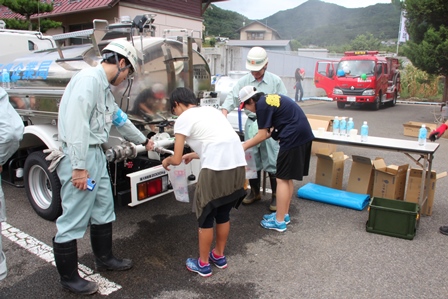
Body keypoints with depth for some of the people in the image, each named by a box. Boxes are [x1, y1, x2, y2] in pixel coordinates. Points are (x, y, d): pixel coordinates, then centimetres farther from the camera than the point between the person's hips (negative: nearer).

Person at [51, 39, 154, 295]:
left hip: (97, 154, 11)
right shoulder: (89, 79, -16)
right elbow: (76, 124, -24)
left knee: (103, 211, 20)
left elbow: (120, 119, 29)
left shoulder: (105, 87, 16)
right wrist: (79, 167, -24)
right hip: (80, 157, -10)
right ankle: (69, 278, 17)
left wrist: (144, 141, 41)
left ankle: (104, 259, 37)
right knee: (74, 220, 1)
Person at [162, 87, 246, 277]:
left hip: (216, 170, -7)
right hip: (238, 165, 7)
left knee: (205, 217, 13)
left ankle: (203, 264, 28)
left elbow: (176, 159, 6)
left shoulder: (183, 119, 5)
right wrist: (192, 155, 43)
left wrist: (166, 161, 29)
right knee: (223, 214, 24)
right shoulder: (210, 110, 25)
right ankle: (219, 256, 41)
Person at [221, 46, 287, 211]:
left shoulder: (275, 81, -2)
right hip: (251, 123, 3)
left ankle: (275, 195, 13)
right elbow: (232, 98, -4)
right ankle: (255, 192, 28)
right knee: (251, 160, 11)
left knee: (271, 162, -1)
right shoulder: (243, 81, 3)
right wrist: (224, 114, -22)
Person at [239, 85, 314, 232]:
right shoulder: (269, 99, 18)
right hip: (302, 135, 10)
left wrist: (245, 146, 3)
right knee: (288, 178, 16)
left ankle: (279, 221, 5)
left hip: (293, 138, -10)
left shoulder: (262, 105, -11)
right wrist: (250, 142, 16)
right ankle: (284, 214, 27)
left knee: (282, 179, -2)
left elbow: (262, 135, -9)